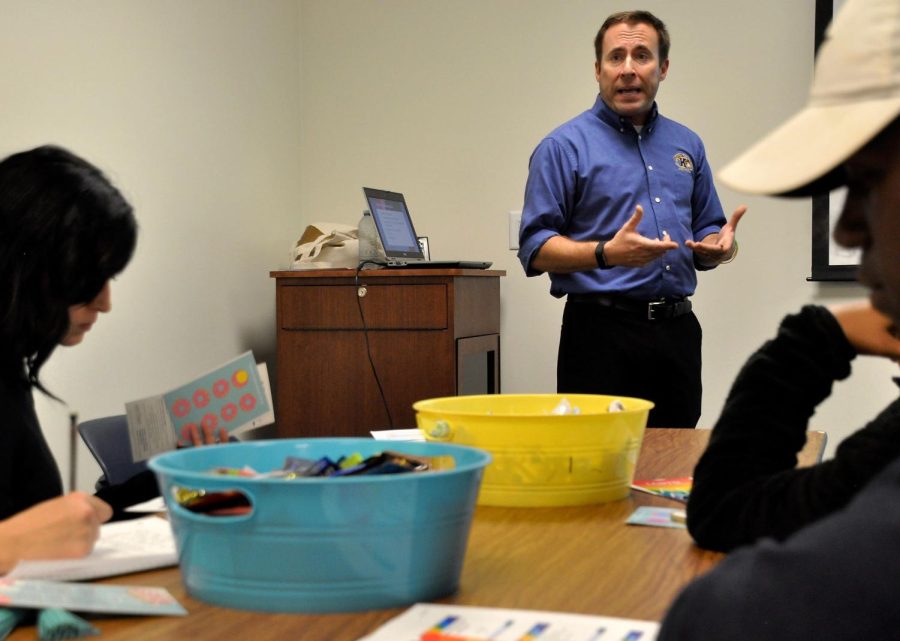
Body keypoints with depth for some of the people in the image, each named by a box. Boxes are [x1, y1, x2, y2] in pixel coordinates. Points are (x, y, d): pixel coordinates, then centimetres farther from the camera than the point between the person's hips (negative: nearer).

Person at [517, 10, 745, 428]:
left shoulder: (687, 145, 15)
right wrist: (607, 253, -24)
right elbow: (535, 248, -8)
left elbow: (705, 233, 20)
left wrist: (720, 246, -4)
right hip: (601, 331, -5)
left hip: (677, 331, 5)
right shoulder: (565, 146, -2)